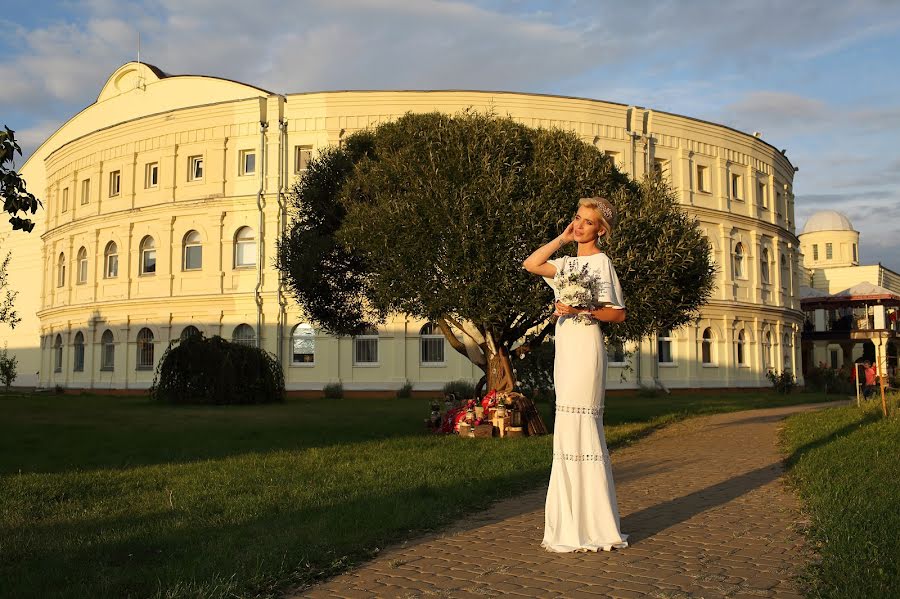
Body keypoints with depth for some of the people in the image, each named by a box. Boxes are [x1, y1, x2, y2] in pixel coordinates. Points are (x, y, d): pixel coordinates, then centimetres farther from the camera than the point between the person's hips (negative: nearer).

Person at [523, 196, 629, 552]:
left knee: (579, 430, -11)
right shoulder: (568, 262, 19)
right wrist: (563, 238, 12)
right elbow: (530, 264, 12)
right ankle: (575, 525, 15)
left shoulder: (601, 261, -3)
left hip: (586, 346, -8)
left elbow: (619, 313, -6)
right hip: (565, 349, 8)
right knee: (572, 433, 9)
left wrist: (583, 309, -19)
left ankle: (591, 529, -5)